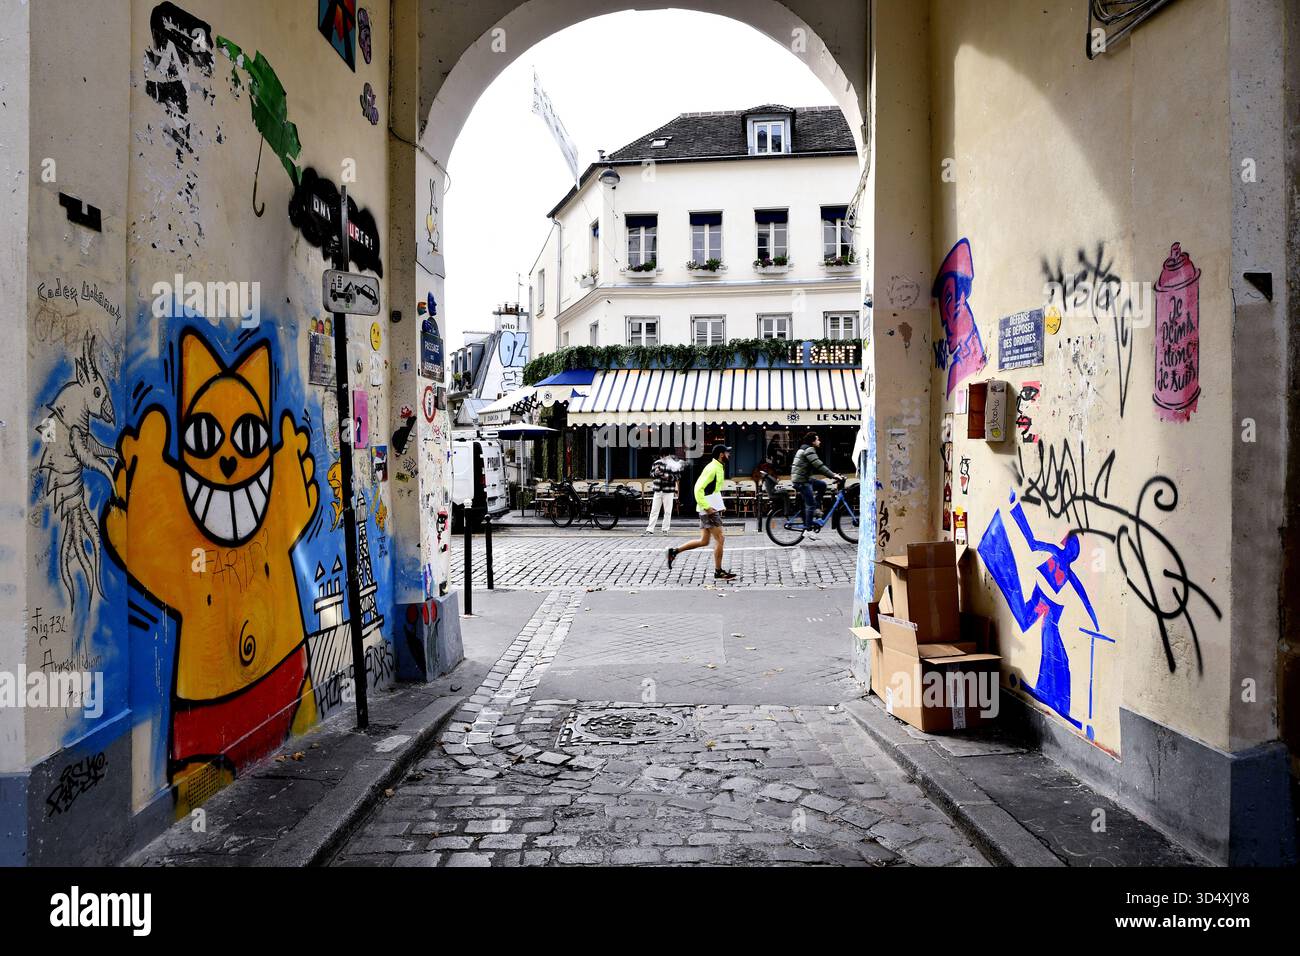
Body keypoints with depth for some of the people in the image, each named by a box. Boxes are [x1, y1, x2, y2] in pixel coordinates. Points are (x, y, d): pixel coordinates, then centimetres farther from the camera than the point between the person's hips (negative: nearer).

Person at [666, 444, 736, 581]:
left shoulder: (719, 468, 16)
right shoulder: (712, 468, -15)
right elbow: (698, 489, -22)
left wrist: (718, 506, 18)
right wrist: (707, 507, -23)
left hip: (712, 508, 10)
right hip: (709, 510, -10)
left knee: (704, 541, 12)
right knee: (720, 540, -5)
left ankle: (674, 551, 16)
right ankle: (718, 572, 2)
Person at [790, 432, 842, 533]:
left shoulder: (804, 449, 20)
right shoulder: (809, 450, -13)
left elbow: (818, 467, 22)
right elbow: (819, 466, -23)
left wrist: (832, 475, 16)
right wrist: (833, 475, -22)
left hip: (805, 479, 10)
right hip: (801, 481, -10)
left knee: (822, 485, 14)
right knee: (810, 504, -8)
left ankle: (815, 508, 12)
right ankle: (808, 529, -7)